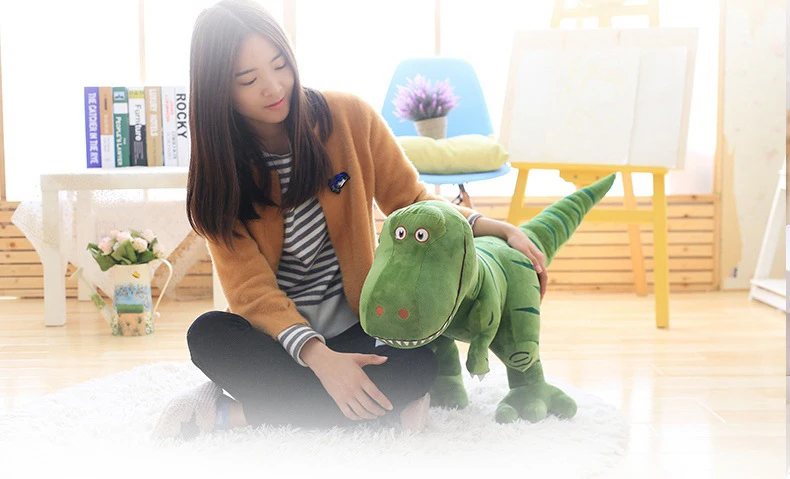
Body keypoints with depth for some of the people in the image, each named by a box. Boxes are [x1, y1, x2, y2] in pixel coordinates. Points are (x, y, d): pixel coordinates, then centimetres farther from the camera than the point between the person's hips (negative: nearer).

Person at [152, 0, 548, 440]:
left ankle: (234, 411, -24)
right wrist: (318, 357, -30)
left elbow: (410, 201, 6)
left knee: (417, 363, -32)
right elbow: (250, 288, -13)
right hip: (273, 336, -1)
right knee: (209, 336, -31)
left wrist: (496, 228, -12)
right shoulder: (218, 169, -5)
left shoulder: (349, 118, -4)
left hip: (353, 323, 1)